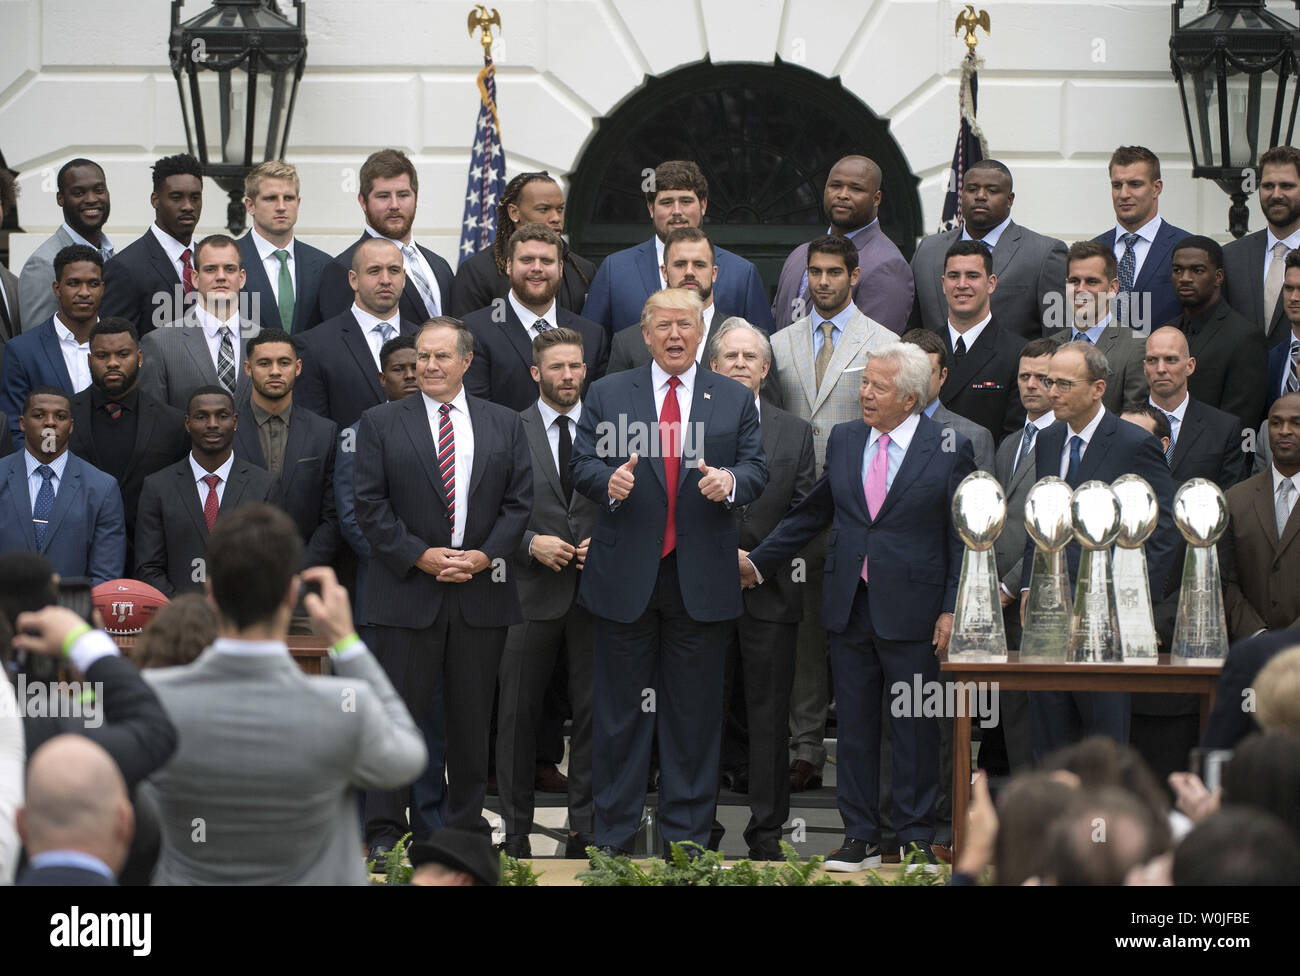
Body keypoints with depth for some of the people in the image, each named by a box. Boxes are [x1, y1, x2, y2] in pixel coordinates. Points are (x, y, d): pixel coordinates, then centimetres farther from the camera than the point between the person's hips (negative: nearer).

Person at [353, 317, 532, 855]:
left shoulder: (505, 425, 10)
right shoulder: (381, 423, 4)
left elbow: (519, 501, 7)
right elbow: (370, 505, -1)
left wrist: (484, 555, -8)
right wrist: (419, 555, -11)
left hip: (481, 590, 2)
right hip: (408, 590, -2)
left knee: (472, 716, 7)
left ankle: (465, 825, 16)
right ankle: (384, 832, 1)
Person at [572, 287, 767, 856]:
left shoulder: (735, 400, 9)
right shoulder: (607, 394, 7)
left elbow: (756, 471, 4)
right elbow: (582, 465, 2)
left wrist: (731, 482, -19)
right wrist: (608, 481, -20)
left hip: (700, 577, 1)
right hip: (626, 574, -1)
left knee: (694, 711, 5)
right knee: (620, 708, 4)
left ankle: (687, 833, 12)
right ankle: (613, 832, 12)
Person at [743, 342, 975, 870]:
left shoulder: (949, 449, -5)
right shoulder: (843, 439, 7)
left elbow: (962, 538, -3)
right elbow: (811, 513, 16)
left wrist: (952, 609, -8)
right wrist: (759, 562, 13)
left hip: (911, 609, -4)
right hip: (848, 607, 4)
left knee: (915, 727, 3)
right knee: (854, 725, 8)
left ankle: (916, 837, 13)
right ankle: (860, 836, 16)